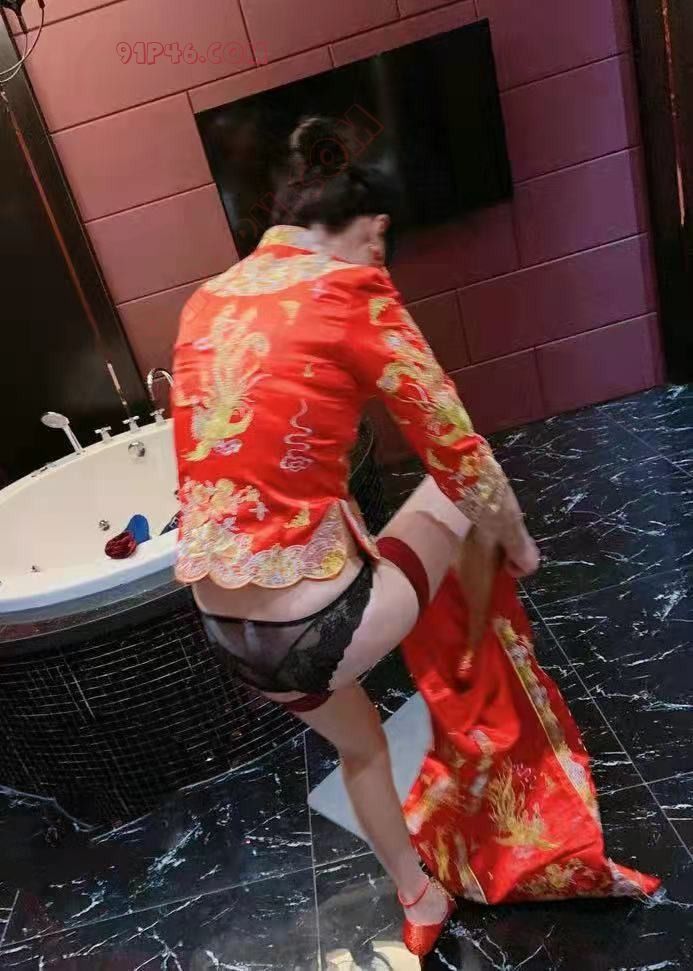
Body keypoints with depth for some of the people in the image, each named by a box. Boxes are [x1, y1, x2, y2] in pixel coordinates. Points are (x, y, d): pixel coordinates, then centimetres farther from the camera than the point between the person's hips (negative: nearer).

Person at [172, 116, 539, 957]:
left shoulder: (205, 303, 9)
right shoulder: (354, 293, -12)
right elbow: (460, 457, -8)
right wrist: (518, 543, 13)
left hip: (225, 626, 7)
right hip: (316, 623, -7)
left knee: (359, 744, 34)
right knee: (459, 493, 18)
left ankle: (418, 903, 60)